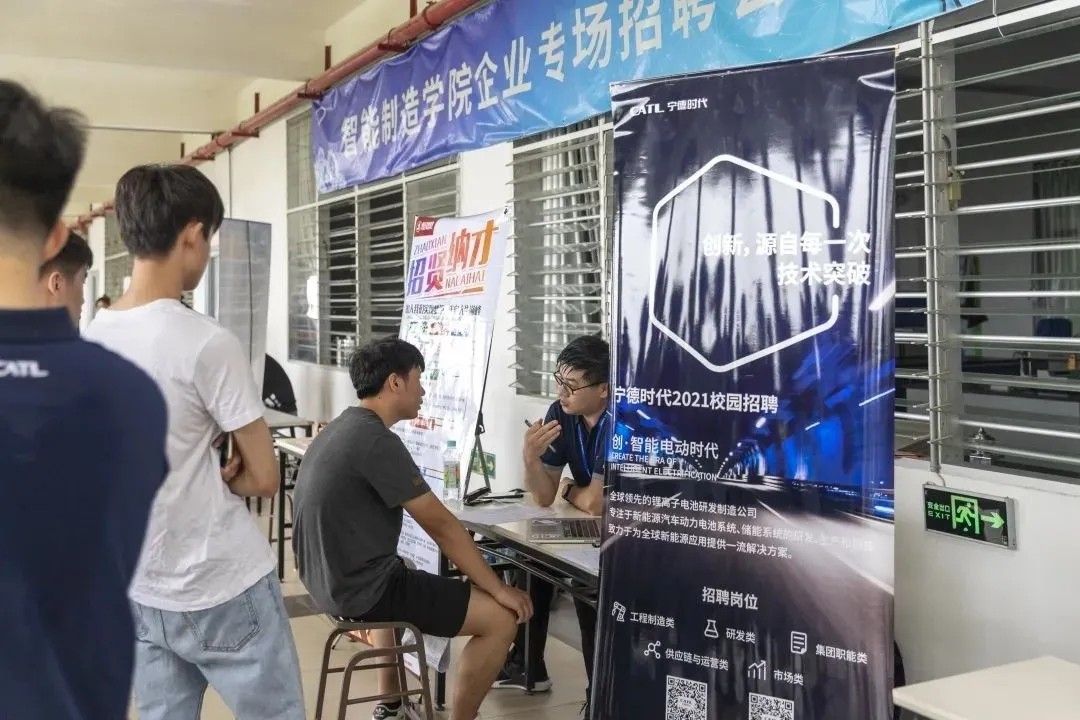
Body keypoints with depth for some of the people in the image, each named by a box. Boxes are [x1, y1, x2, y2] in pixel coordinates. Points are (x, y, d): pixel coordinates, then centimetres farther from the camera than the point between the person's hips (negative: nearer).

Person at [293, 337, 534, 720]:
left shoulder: (338, 429, 10)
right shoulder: (379, 442, -20)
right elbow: (441, 525, -18)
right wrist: (499, 588, -9)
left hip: (331, 578, 10)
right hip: (363, 588, -10)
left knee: (405, 578, 41)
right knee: (501, 619, -8)